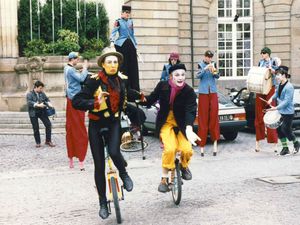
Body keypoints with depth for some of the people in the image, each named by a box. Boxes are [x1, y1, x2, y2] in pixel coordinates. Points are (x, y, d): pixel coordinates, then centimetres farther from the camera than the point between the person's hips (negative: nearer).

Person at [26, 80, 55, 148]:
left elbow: (47, 99, 11)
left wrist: (49, 103, -13)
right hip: (33, 113, -4)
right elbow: (29, 103, -19)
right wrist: (38, 105, -30)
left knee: (48, 124, -6)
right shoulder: (29, 94, -5)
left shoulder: (42, 93, 10)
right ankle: (38, 142, 16)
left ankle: (48, 141, 6)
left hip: (42, 112, 4)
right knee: (36, 128, 1)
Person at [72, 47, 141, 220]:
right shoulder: (95, 81, -16)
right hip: (96, 124, -2)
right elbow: (76, 102, -22)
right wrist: (94, 103, -34)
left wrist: (140, 96, 24)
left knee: (114, 152, -27)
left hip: (114, 123, 2)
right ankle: (103, 202, 17)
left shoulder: (121, 79, -1)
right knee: (99, 165, 2)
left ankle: (124, 174, 8)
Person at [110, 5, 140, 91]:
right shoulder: (118, 22, -4)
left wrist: (135, 44, 19)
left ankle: (134, 87, 10)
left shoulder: (131, 21, 13)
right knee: (123, 66, -4)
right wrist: (112, 42, -31)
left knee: (133, 66, 4)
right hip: (122, 45, -6)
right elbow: (113, 32, -15)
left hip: (131, 45, 6)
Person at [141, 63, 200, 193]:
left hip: (181, 124, 1)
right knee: (170, 149, -24)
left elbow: (190, 111, -26)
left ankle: (184, 166, 19)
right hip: (166, 123, -1)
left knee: (187, 150, -18)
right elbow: (152, 99, 4)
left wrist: (189, 129, -43)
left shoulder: (189, 91, -15)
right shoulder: (163, 86, -11)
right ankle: (164, 178, -4)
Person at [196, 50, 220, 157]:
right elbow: (198, 76, -13)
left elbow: (217, 76, 1)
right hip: (203, 92, -2)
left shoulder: (213, 64, 7)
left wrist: (215, 73, -20)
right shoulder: (201, 64, 0)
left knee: (214, 113, -8)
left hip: (213, 92, 2)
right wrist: (205, 69, -26)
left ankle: (215, 141, -6)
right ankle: (202, 146, 1)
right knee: (203, 117, -1)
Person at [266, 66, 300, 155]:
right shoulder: (279, 84, 5)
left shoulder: (289, 87, -20)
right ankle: (285, 148, 17)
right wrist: (271, 98, 1)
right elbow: (276, 93, 21)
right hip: (280, 112, 8)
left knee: (286, 130, -2)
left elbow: (287, 101, -23)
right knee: (279, 129, 6)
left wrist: (276, 108, -25)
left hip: (288, 113, -8)